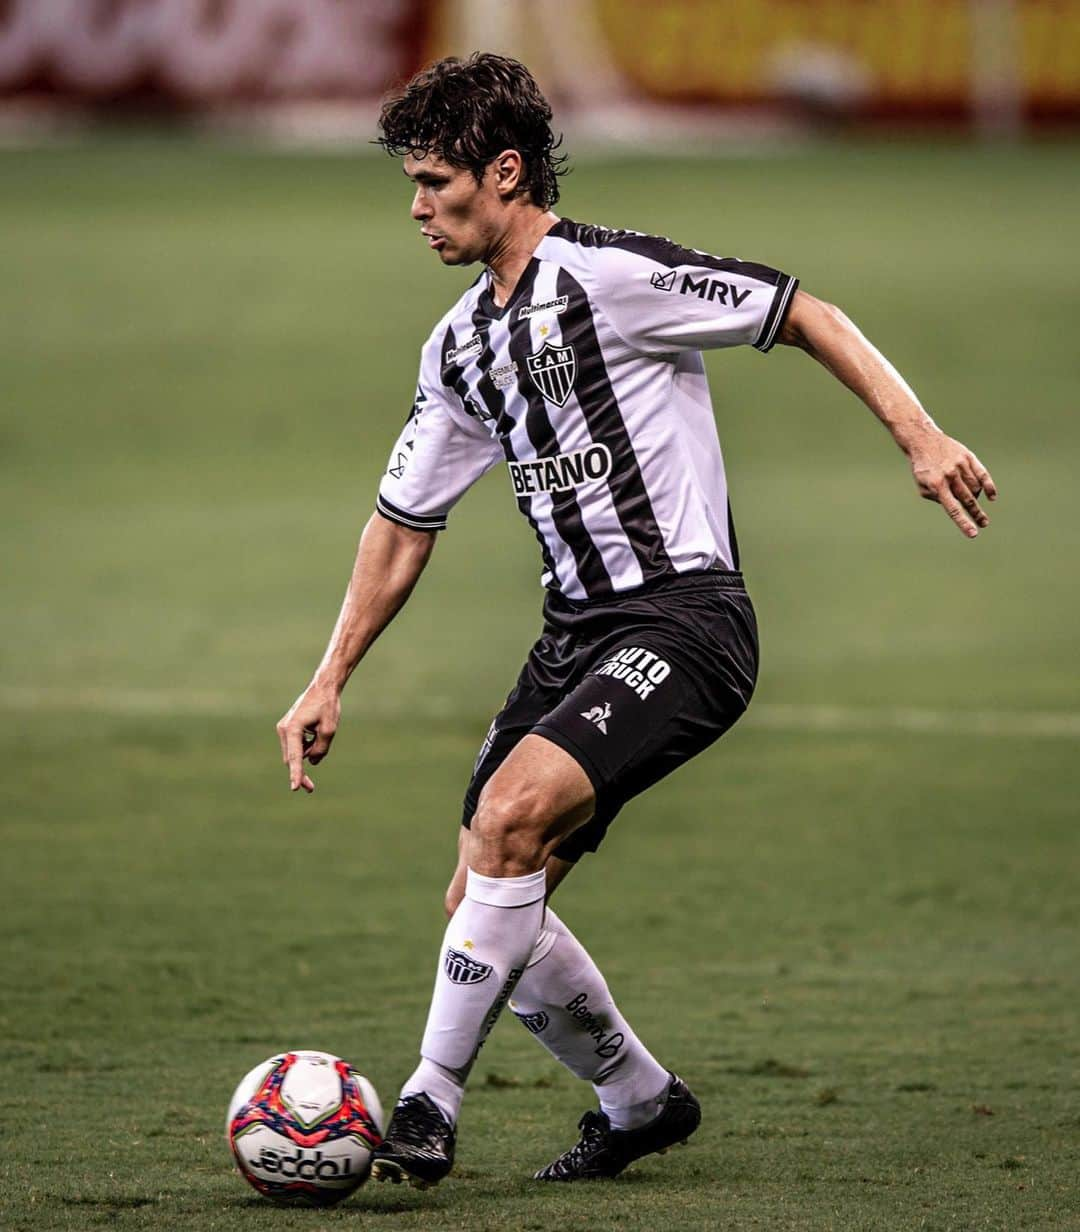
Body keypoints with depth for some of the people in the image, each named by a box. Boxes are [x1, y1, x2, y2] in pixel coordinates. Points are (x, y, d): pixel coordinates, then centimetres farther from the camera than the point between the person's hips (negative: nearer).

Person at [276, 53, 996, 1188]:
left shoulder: (611, 275, -10)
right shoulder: (459, 347, 14)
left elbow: (806, 318, -7)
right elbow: (404, 520, 22)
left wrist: (920, 437, -16)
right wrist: (330, 681, 18)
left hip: (686, 618, -8)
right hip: (577, 630, 8)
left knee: (508, 817, -26)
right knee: (483, 901, 2)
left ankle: (429, 1108, -18)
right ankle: (641, 1103, 23)